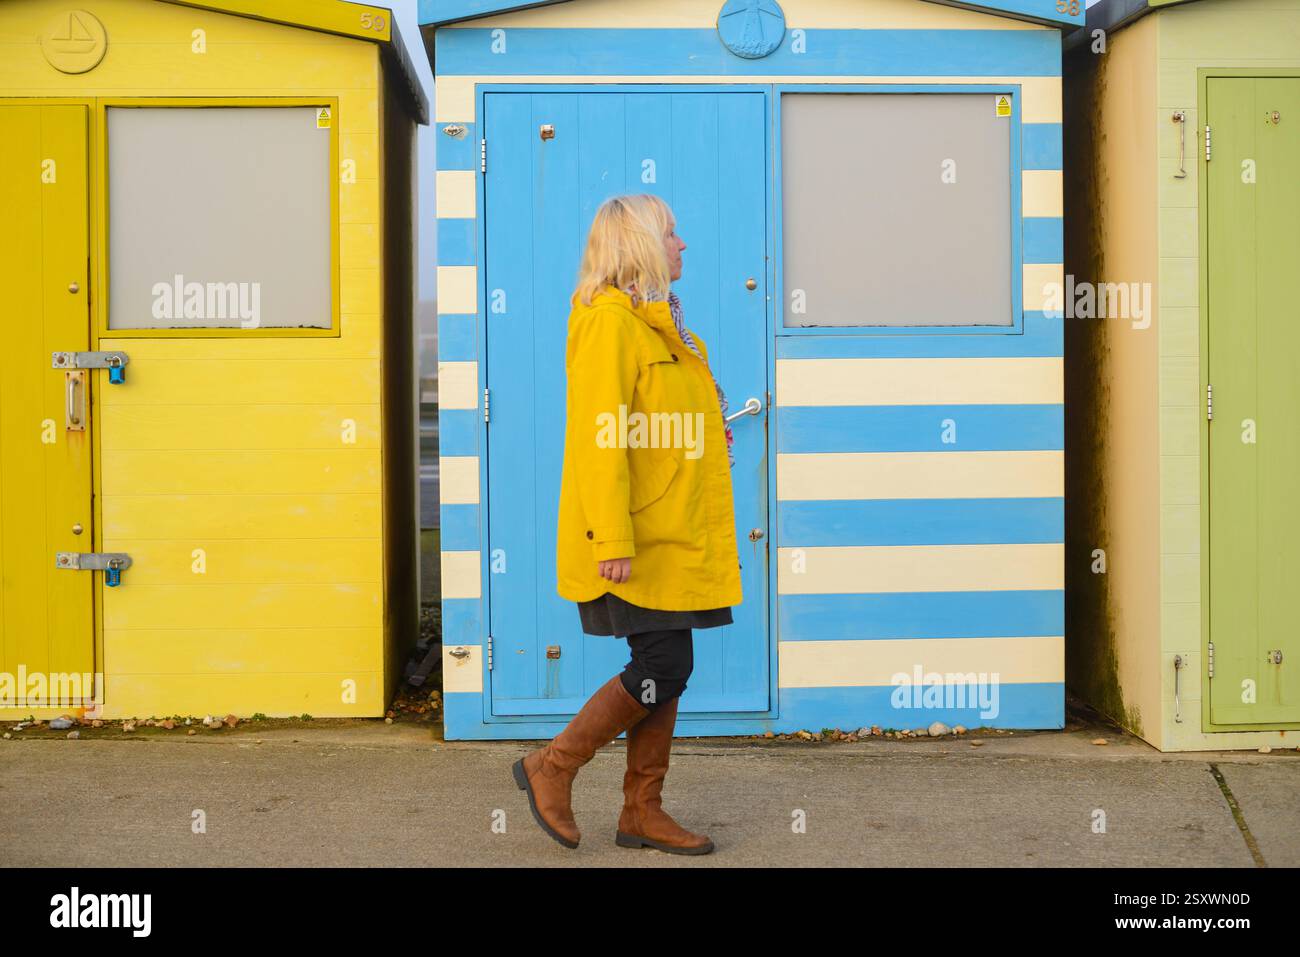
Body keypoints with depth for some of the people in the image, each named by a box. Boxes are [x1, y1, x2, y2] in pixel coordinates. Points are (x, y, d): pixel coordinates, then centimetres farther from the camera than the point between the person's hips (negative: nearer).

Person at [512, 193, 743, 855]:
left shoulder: (658, 323, 18)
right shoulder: (610, 321, -12)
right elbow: (600, 436, -18)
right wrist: (613, 539, -23)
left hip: (673, 536, 9)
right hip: (634, 542, -9)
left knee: (665, 666, 9)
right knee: (665, 665, -9)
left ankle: (643, 811, 17)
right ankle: (553, 767, 6)